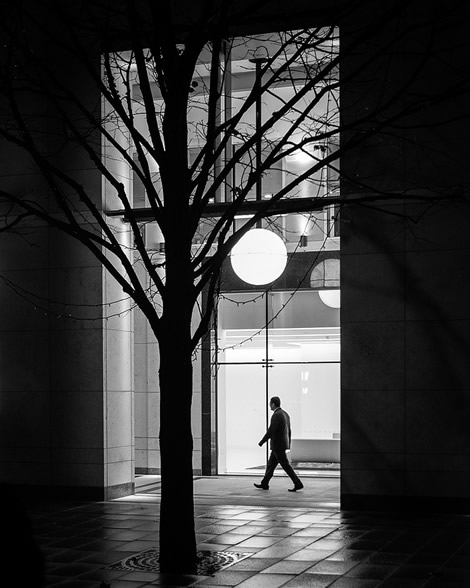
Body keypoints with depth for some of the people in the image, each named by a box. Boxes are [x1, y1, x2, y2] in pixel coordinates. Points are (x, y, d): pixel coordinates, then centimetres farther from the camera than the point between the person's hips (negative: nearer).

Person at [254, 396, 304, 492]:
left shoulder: (276, 415, -20)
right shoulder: (285, 414, 10)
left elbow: (270, 431, -21)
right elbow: (288, 431, 15)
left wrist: (262, 442, -10)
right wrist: (288, 445, 21)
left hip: (278, 445, -10)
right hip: (283, 444, 10)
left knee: (286, 465, -6)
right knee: (271, 464, 16)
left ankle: (298, 484, -7)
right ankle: (264, 484, 22)